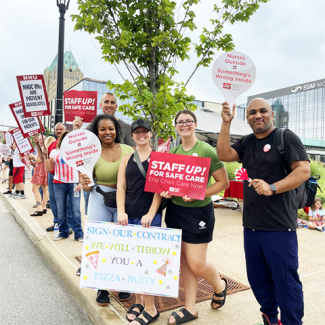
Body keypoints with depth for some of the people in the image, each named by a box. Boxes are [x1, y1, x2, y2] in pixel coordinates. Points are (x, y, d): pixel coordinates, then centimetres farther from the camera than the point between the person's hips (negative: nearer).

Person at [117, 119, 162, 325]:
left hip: (150, 216, -4)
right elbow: (121, 186, 6)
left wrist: (151, 213, -15)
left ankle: (150, 308, 15)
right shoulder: (127, 158, 11)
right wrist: (121, 211, -7)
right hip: (129, 215, 4)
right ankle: (138, 301, 28)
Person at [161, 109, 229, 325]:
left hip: (199, 212, -5)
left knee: (196, 264, 0)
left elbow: (223, 182, -10)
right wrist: (165, 191, -7)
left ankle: (220, 286, 34)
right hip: (175, 210, 5)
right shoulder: (172, 152, 5)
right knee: (183, 262, 12)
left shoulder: (206, 150, -11)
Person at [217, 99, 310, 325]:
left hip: (279, 226, -6)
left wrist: (272, 188, -25)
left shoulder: (286, 137, -4)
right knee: (257, 279, 17)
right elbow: (224, 154, -3)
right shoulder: (246, 143, 12)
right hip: (251, 225, 6)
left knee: (285, 281, 1)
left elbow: (304, 170, -13)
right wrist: (226, 123, -7)